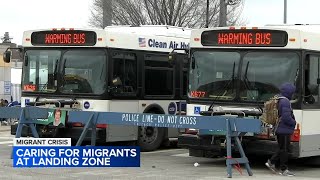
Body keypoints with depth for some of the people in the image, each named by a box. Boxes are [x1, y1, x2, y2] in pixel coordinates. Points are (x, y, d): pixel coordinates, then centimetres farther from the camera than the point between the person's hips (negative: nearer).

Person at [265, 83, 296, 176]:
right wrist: (294, 123, -7)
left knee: (282, 148, 19)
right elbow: (286, 117, -25)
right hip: (284, 130, -10)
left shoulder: (279, 100, 12)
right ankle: (284, 169, 4)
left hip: (280, 129, 10)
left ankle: (271, 162, 20)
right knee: (285, 149, -2)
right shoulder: (285, 102, -19)